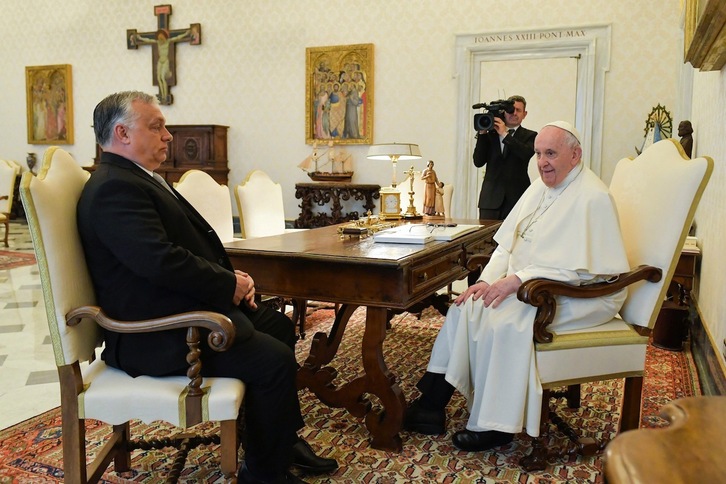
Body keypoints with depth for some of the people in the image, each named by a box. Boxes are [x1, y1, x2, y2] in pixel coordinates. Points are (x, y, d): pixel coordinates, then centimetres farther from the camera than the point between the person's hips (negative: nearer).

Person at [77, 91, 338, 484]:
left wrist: (231, 277, 0)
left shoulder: (139, 179, 15)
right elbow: (162, 261, -29)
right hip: (158, 332, -12)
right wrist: (229, 285, -16)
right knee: (274, 360, -20)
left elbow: (192, 245, 18)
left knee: (280, 327, 16)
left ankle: (284, 439, 28)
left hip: (182, 307, 12)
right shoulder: (115, 188, -19)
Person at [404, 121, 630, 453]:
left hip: (578, 296, -9)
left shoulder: (592, 198, -17)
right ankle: (432, 403, -3)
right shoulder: (541, 187, 11)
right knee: (466, 306, -6)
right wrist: (488, 280, -5)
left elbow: (580, 268, -24)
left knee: (503, 321, -28)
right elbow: (507, 243, 10)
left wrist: (517, 280, -25)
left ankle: (494, 426, -11)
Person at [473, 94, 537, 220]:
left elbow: (527, 153, -13)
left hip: (516, 198, -2)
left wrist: (505, 134, -8)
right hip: (491, 198, 2)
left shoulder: (529, 136, 9)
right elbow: (478, 162, 5)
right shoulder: (490, 134, 14)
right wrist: (482, 133, 0)